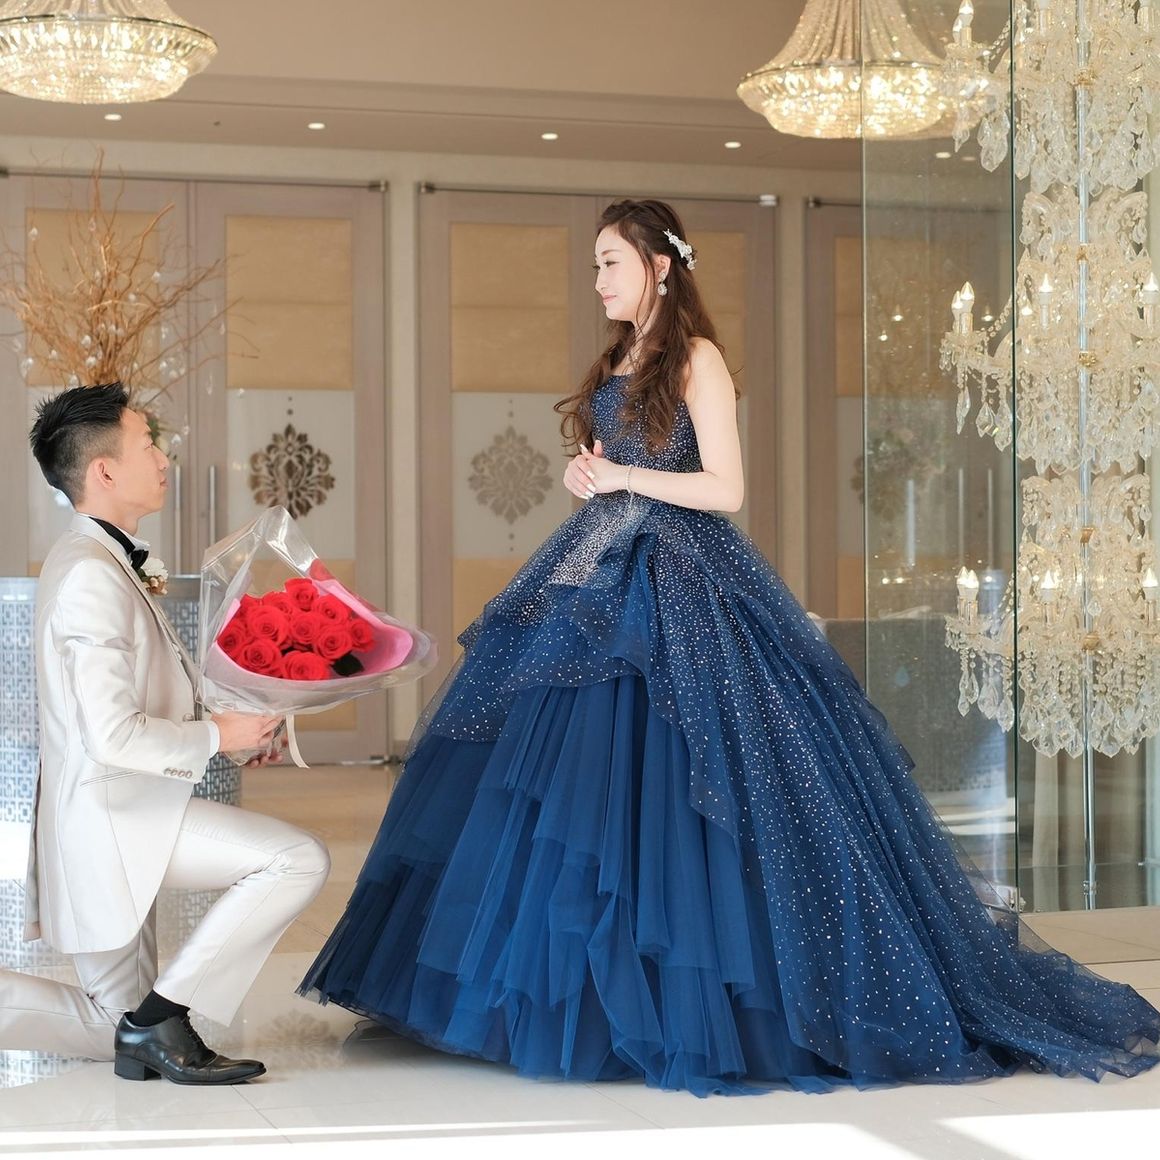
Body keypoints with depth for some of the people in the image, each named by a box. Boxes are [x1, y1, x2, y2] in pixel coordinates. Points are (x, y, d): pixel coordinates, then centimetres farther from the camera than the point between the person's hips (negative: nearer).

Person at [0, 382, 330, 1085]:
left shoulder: (101, 561, 15)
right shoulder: (91, 576, -18)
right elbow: (116, 735, -24)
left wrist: (235, 725, 12)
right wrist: (218, 736, -11)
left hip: (115, 816, 10)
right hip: (114, 810, -10)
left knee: (114, 1029, 18)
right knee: (299, 860, -20)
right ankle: (162, 1016, -13)